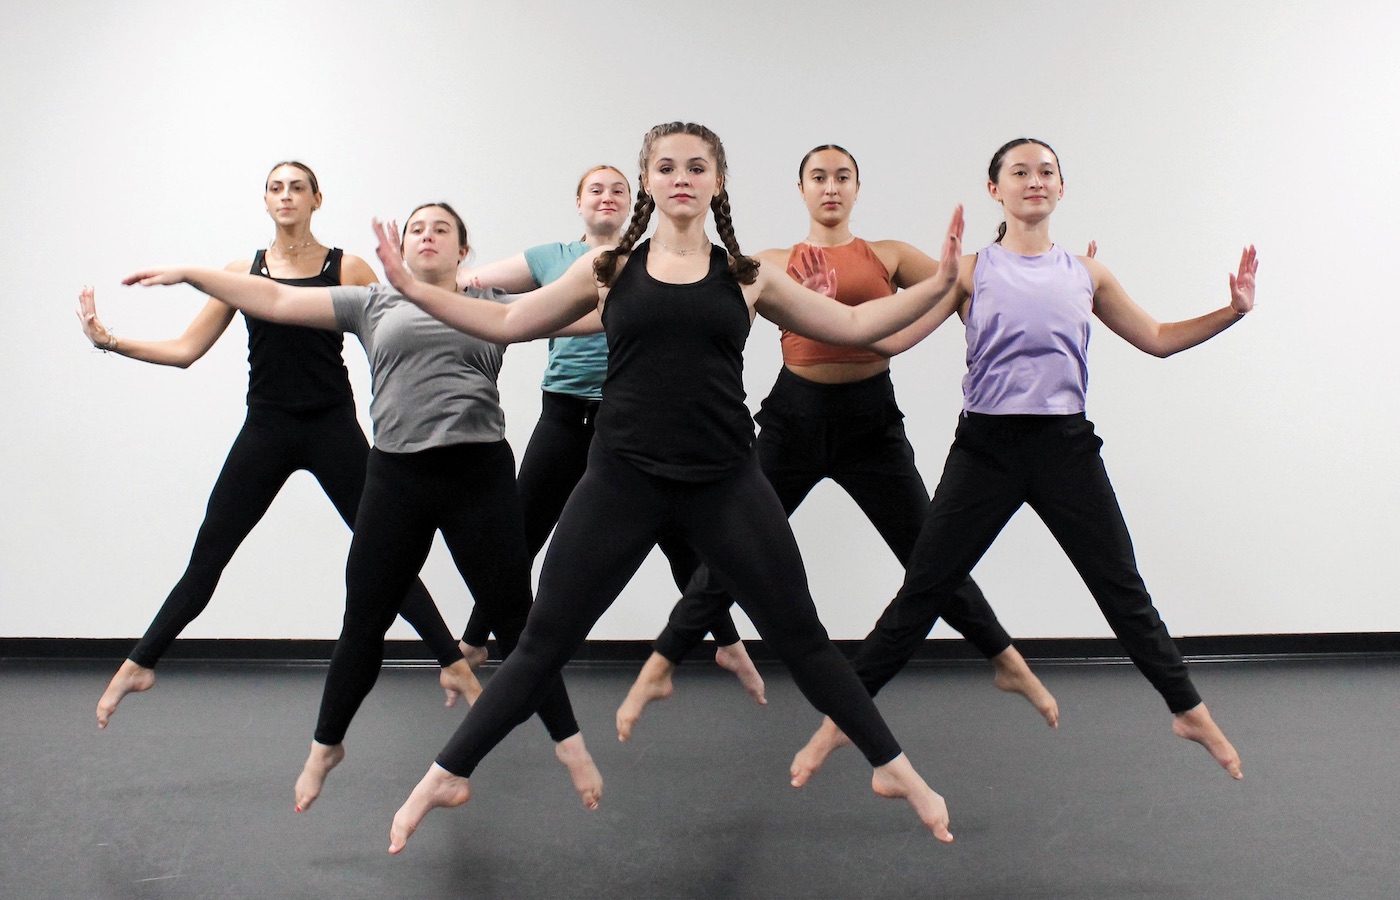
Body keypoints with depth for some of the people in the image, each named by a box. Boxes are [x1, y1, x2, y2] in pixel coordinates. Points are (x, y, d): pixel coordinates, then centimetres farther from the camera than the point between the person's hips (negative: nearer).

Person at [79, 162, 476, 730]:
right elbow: (185, 350, 8)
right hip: (266, 431, 2)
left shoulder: (348, 269, 2)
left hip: (333, 430, -2)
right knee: (207, 558, 7)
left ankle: (454, 663, 8)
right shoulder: (242, 273, 7)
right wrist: (108, 341, 0)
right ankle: (138, 665, 23)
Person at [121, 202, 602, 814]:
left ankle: (569, 743, 17)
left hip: (480, 473, -1)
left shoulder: (491, 305, 12)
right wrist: (188, 273, 10)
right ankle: (326, 746, 31)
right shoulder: (374, 304, 13)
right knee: (364, 620, 10)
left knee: (513, 615, 4)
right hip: (396, 476, 1)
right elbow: (277, 300, 12)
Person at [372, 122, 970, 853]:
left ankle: (893, 769, 25)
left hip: (725, 483, 1)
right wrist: (411, 288, 5)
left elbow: (853, 325, 10)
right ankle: (447, 776, 23)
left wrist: (939, 284, 2)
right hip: (621, 481, 0)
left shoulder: (746, 278, 7)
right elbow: (507, 324, 10)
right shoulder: (608, 269, 6)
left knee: (799, 635, 8)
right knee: (544, 642, 5)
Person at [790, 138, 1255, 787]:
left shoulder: (1086, 273, 11)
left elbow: (1157, 339, 18)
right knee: (922, 591, -3)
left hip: (1066, 444, 2)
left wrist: (1232, 311, 6)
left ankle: (1189, 710, 29)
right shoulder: (971, 271, 3)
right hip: (987, 443, -2)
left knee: (1123, 588, 8)